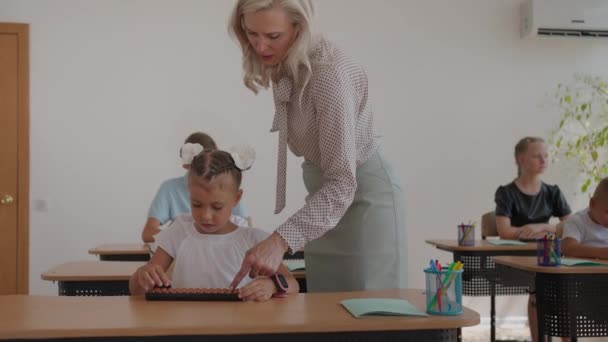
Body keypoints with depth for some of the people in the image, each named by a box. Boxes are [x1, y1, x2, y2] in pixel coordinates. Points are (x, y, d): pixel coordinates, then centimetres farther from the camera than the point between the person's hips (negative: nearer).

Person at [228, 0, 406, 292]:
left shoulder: (329, 71, -28)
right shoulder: (281, 65, -3)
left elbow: (343, 182, -32)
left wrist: (280, 240, -41)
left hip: (363, 194, -8)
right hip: (325, 193, 8)